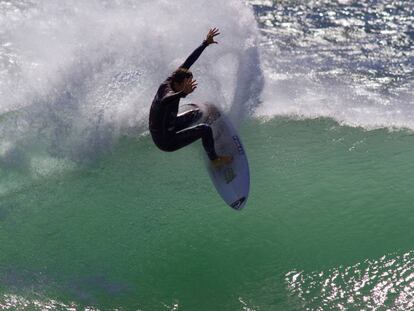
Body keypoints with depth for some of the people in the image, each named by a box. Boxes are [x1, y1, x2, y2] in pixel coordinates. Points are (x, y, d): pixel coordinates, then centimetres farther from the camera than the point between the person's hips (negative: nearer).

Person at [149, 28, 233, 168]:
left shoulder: (169, 82, -8)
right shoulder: (168, 91, -32)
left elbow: (188, 62, -1)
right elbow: (164, 101, -59)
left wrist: (206, 43, 3)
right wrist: (183, 93, -73)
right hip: (166, 142, -10)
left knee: (197, 112, 25)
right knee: (205, 129, -15)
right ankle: (215, 159, 3)